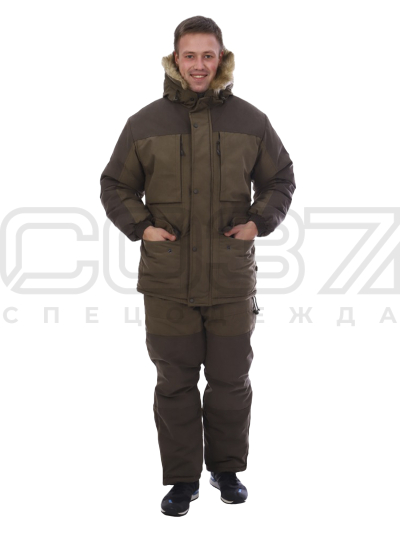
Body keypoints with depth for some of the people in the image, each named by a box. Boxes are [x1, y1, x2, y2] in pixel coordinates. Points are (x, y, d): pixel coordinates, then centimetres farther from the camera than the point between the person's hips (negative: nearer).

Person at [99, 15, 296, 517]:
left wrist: (260, 221, -2)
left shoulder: (251, 121, 4)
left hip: (232, 281, 1)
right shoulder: (145, 123, 2)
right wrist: (140, 227, -6)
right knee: (175, 383, 7)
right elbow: (114, 186, 10)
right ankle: (182, 478, 22)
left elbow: (280, 179, 14)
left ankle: (227, 469, 31)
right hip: (168, 283, 0)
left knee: (231, 381, 11)